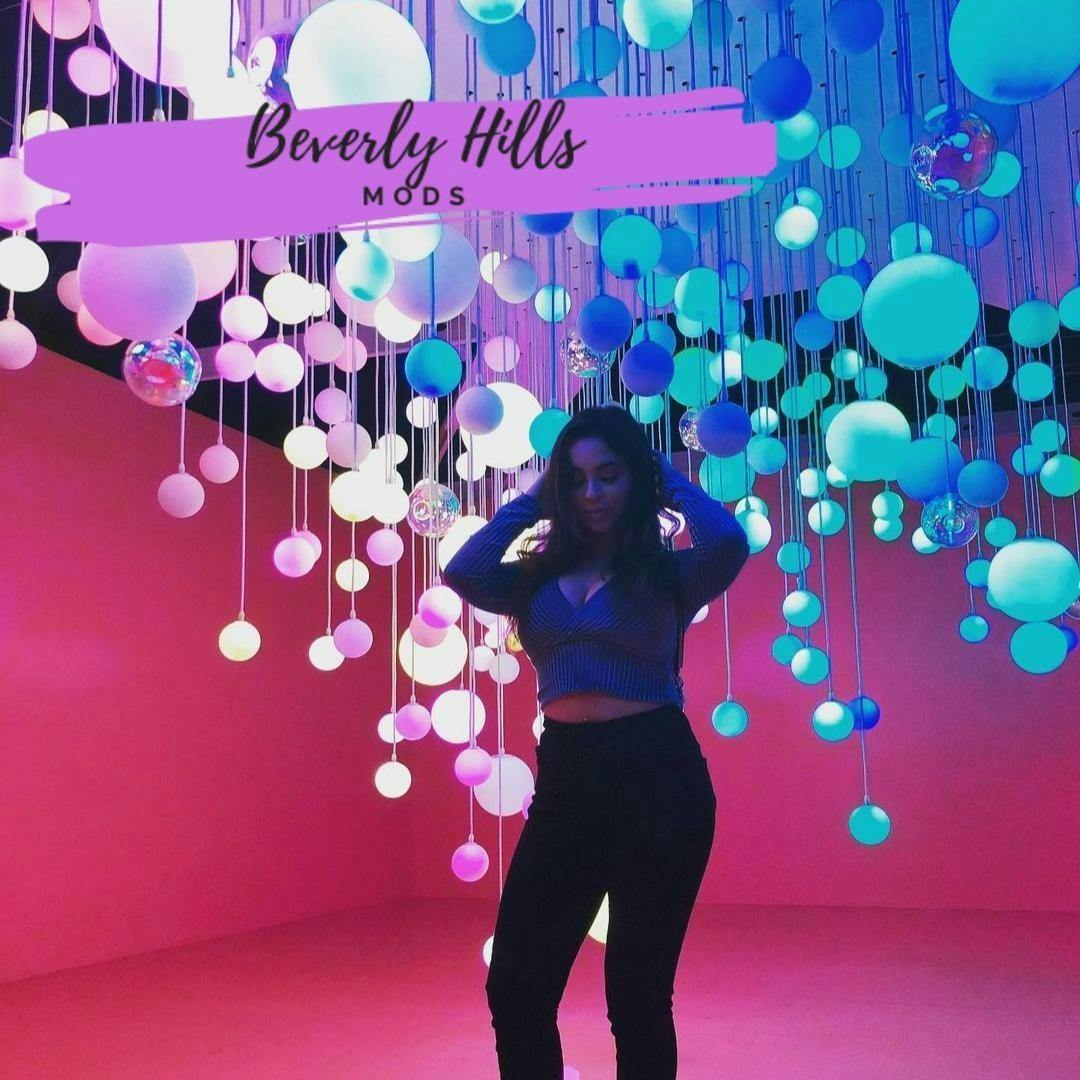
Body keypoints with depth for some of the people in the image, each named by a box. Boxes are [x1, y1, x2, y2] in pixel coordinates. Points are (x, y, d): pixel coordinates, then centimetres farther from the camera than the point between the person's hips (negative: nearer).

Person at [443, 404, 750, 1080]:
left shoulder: (669, 573, 2)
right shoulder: (539, 576, 12)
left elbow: (730, 542, -19)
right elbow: (463, 573, -6)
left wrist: (670, 481, -2)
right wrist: (533, 501, 6)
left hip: (659, 776, -4)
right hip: (566, 778, 4)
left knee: (638, 991, 6)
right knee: (515, 986, 4)